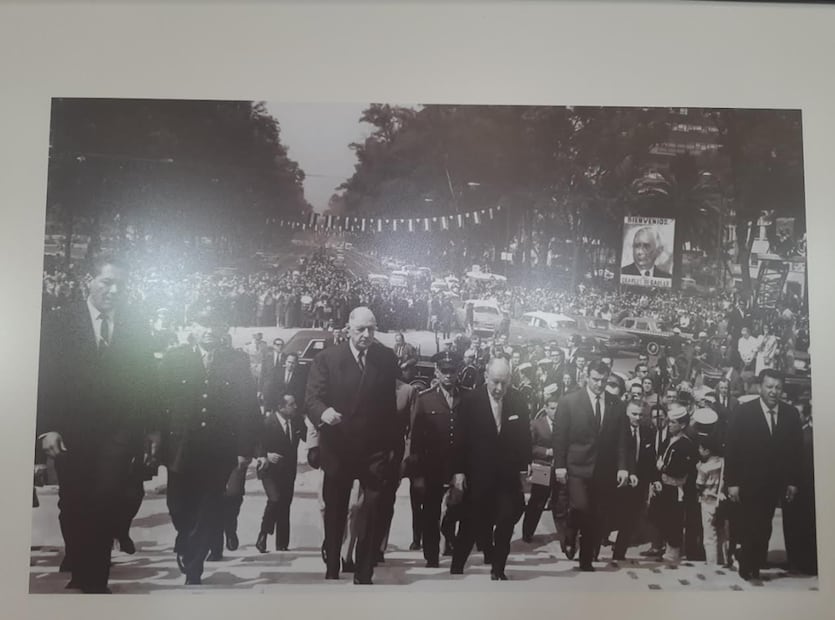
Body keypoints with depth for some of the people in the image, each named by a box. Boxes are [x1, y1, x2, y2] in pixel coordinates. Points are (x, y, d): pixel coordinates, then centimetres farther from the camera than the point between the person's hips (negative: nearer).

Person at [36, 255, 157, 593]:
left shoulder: (137, 328, 4)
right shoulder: (58, 321, 1)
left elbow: (146, 381, 5)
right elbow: (45, 378, -3)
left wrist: (152, 428, 3)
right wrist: (47, 428, -10)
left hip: (118, 433, 0)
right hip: (70, 432, 1)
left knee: (106, 504, -7)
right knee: (72, 506, 13)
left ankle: (94, 579, 6)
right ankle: (80, 563, 36)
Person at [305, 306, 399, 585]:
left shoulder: (387, 359, -1)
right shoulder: (326, 358, -5)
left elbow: (391, 403, 0)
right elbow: (312, 398, -12)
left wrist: (393, 445, -2)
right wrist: (323, 412, -34)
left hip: (376, 449, 0)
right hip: (338, 449, 0)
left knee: (373, 515, 0)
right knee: (334, 514, 14)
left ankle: (364, 575, 14)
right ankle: (332, 571, 30)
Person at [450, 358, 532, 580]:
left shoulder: (518, 401, -2)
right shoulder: (471, 400, -8)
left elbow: (524, 436, 6)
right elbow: (461, 438, -5)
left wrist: (525, 465, 1)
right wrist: (458, 471, -7)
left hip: (508, 476, 2)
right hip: (478, 475, -2)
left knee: (506, 524, 3)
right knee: (471, 524, 7)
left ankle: (498, 570, 18)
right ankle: (456, 568, 24)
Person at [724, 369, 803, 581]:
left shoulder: (791, 413, 2)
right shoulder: (744, 412, -7)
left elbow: (797, 449, 7)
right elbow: (731, 448, -7)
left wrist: (793, 481, 5)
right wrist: (732, 482, -10)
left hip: (775, 484, 3)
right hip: (749, 483, -3)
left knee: (764, 529, 7)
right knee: (751, 529, 2)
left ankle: (756, 567, 19)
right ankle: (748, 569, 17)